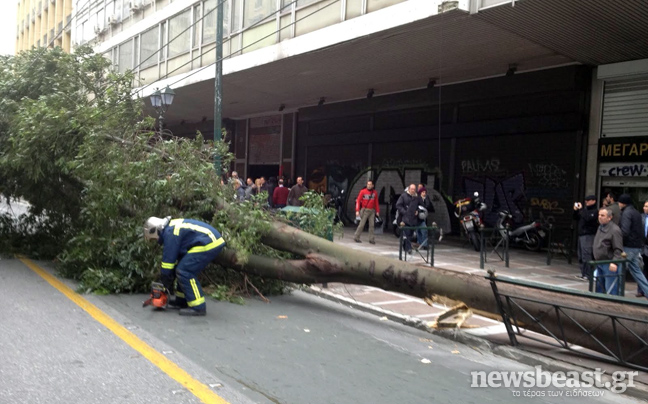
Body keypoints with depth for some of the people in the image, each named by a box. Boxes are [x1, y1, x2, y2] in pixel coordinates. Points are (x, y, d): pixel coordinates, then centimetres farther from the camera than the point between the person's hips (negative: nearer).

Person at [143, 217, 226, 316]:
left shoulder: (169, 233, -9)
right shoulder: (173, 227, 21)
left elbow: (168, 259, -7)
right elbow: (175, 257, 25)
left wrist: (167, 284, 3)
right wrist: (171, 281, 26)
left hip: (209, 244, -10)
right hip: (214, 241, 10)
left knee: (184, 271, -9)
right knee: (186, 270, 15)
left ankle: (198, 308, -8)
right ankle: (181, 301, 23)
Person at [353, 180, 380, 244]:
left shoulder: (375, 193, 8)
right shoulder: (363, 191, -3)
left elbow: (376, 202, 14)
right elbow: (358, 201, -4)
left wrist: (377, 211, 9)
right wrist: (357, 210, -11)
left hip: (372, 211, 4)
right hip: (364, 210, -3)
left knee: (372, 225, 1)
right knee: (362, 224, -4)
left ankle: (371, 239, 6)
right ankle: (356, 237, 6)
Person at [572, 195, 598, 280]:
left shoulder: (595, 211, -7)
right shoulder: (585, 209, 18)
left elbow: (587, 218, -23)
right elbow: (576, 218, 21)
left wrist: (581, 209, -16)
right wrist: (575, 210, 6)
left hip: (589, 235, -9)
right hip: (581, 235, 9)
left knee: (586, 255, -11)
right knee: (581, 256, 10)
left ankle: (587, 275, -10)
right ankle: (583, 273, 16)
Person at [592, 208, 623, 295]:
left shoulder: (615, 230, -15)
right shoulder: (600, 228, 13)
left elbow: (618, 249, -19)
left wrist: (614, 262, -30)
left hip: (609, 265, -9)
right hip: (599, 264, 9)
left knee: (611, 291, -5)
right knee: (599, 288, 16)